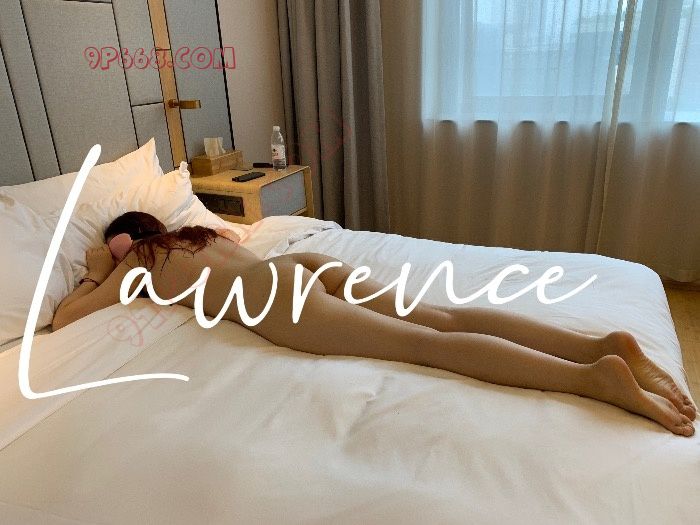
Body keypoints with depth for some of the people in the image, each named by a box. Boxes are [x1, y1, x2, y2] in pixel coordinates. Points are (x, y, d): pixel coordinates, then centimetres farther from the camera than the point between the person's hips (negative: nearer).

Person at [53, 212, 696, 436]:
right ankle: (602, 342, -19)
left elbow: (62, 317, 24)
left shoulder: (138, 260, 19)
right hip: (308, 262, 7)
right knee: (438, 317, -10)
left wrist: (96, 275, 41)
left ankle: (590, 376, -32)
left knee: (427, 343, -21)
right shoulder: (197, 231, 36)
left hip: (274, 294, -7)